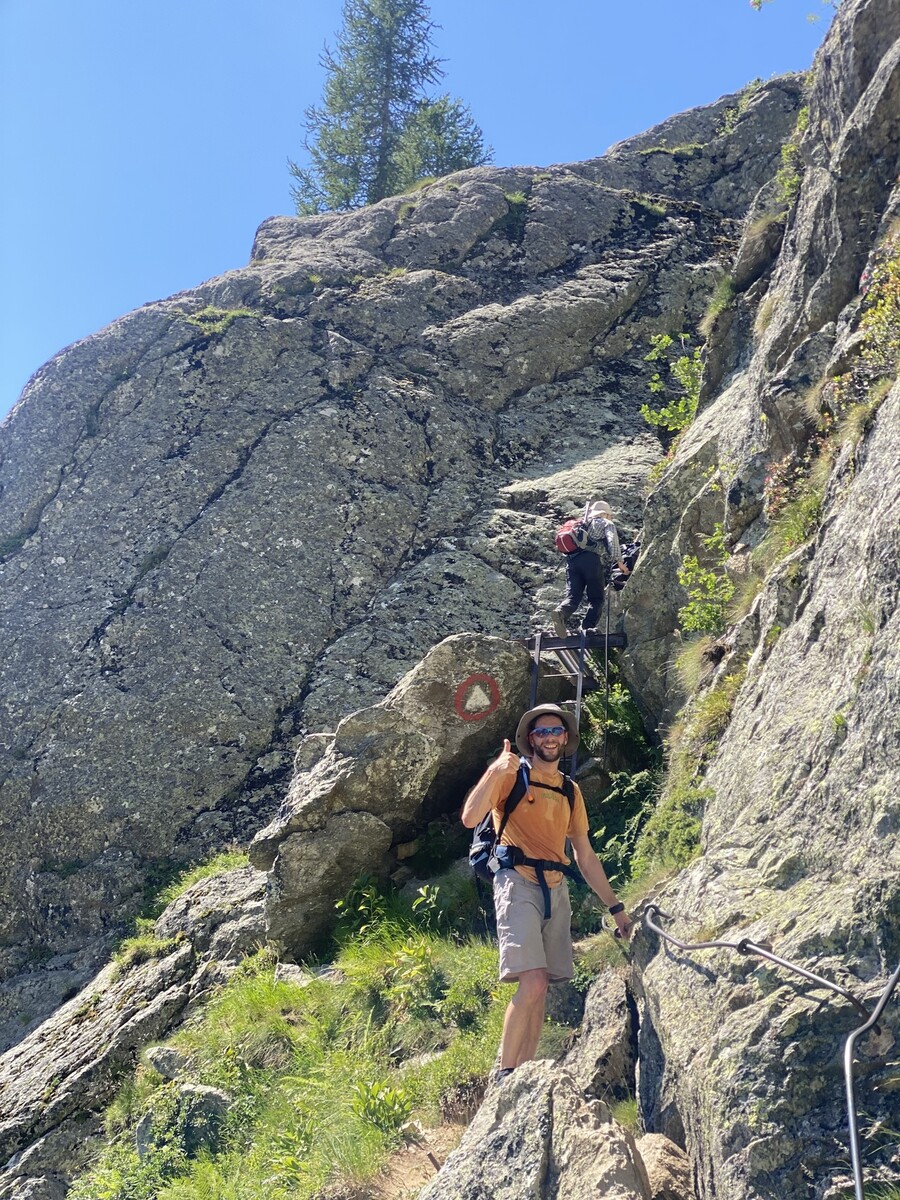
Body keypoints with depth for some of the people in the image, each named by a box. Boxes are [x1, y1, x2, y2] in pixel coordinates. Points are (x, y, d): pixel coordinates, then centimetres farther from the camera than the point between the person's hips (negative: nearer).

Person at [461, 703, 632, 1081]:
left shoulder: (570, 791, 18)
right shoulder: (511, 774, 1)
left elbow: (586, 856, 21)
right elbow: (470, 818, -14)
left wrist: (615, 907, 19)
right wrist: (496, 772, -25)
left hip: (556, 890, 6)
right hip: (518, 883, -6)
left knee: (539, 991, 2)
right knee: (533, 983, -16)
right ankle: (504, 1075, -4)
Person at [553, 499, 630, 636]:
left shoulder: (581, 525, 36)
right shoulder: (607, 524, 20)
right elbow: (612, 541, 1)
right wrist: (618, 561, -4)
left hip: (572, 559, 4)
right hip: (592, 560, -4)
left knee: (572, 596, -8)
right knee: (596, 598, 2)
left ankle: (561, 612, -38)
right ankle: (588, 627, -16)